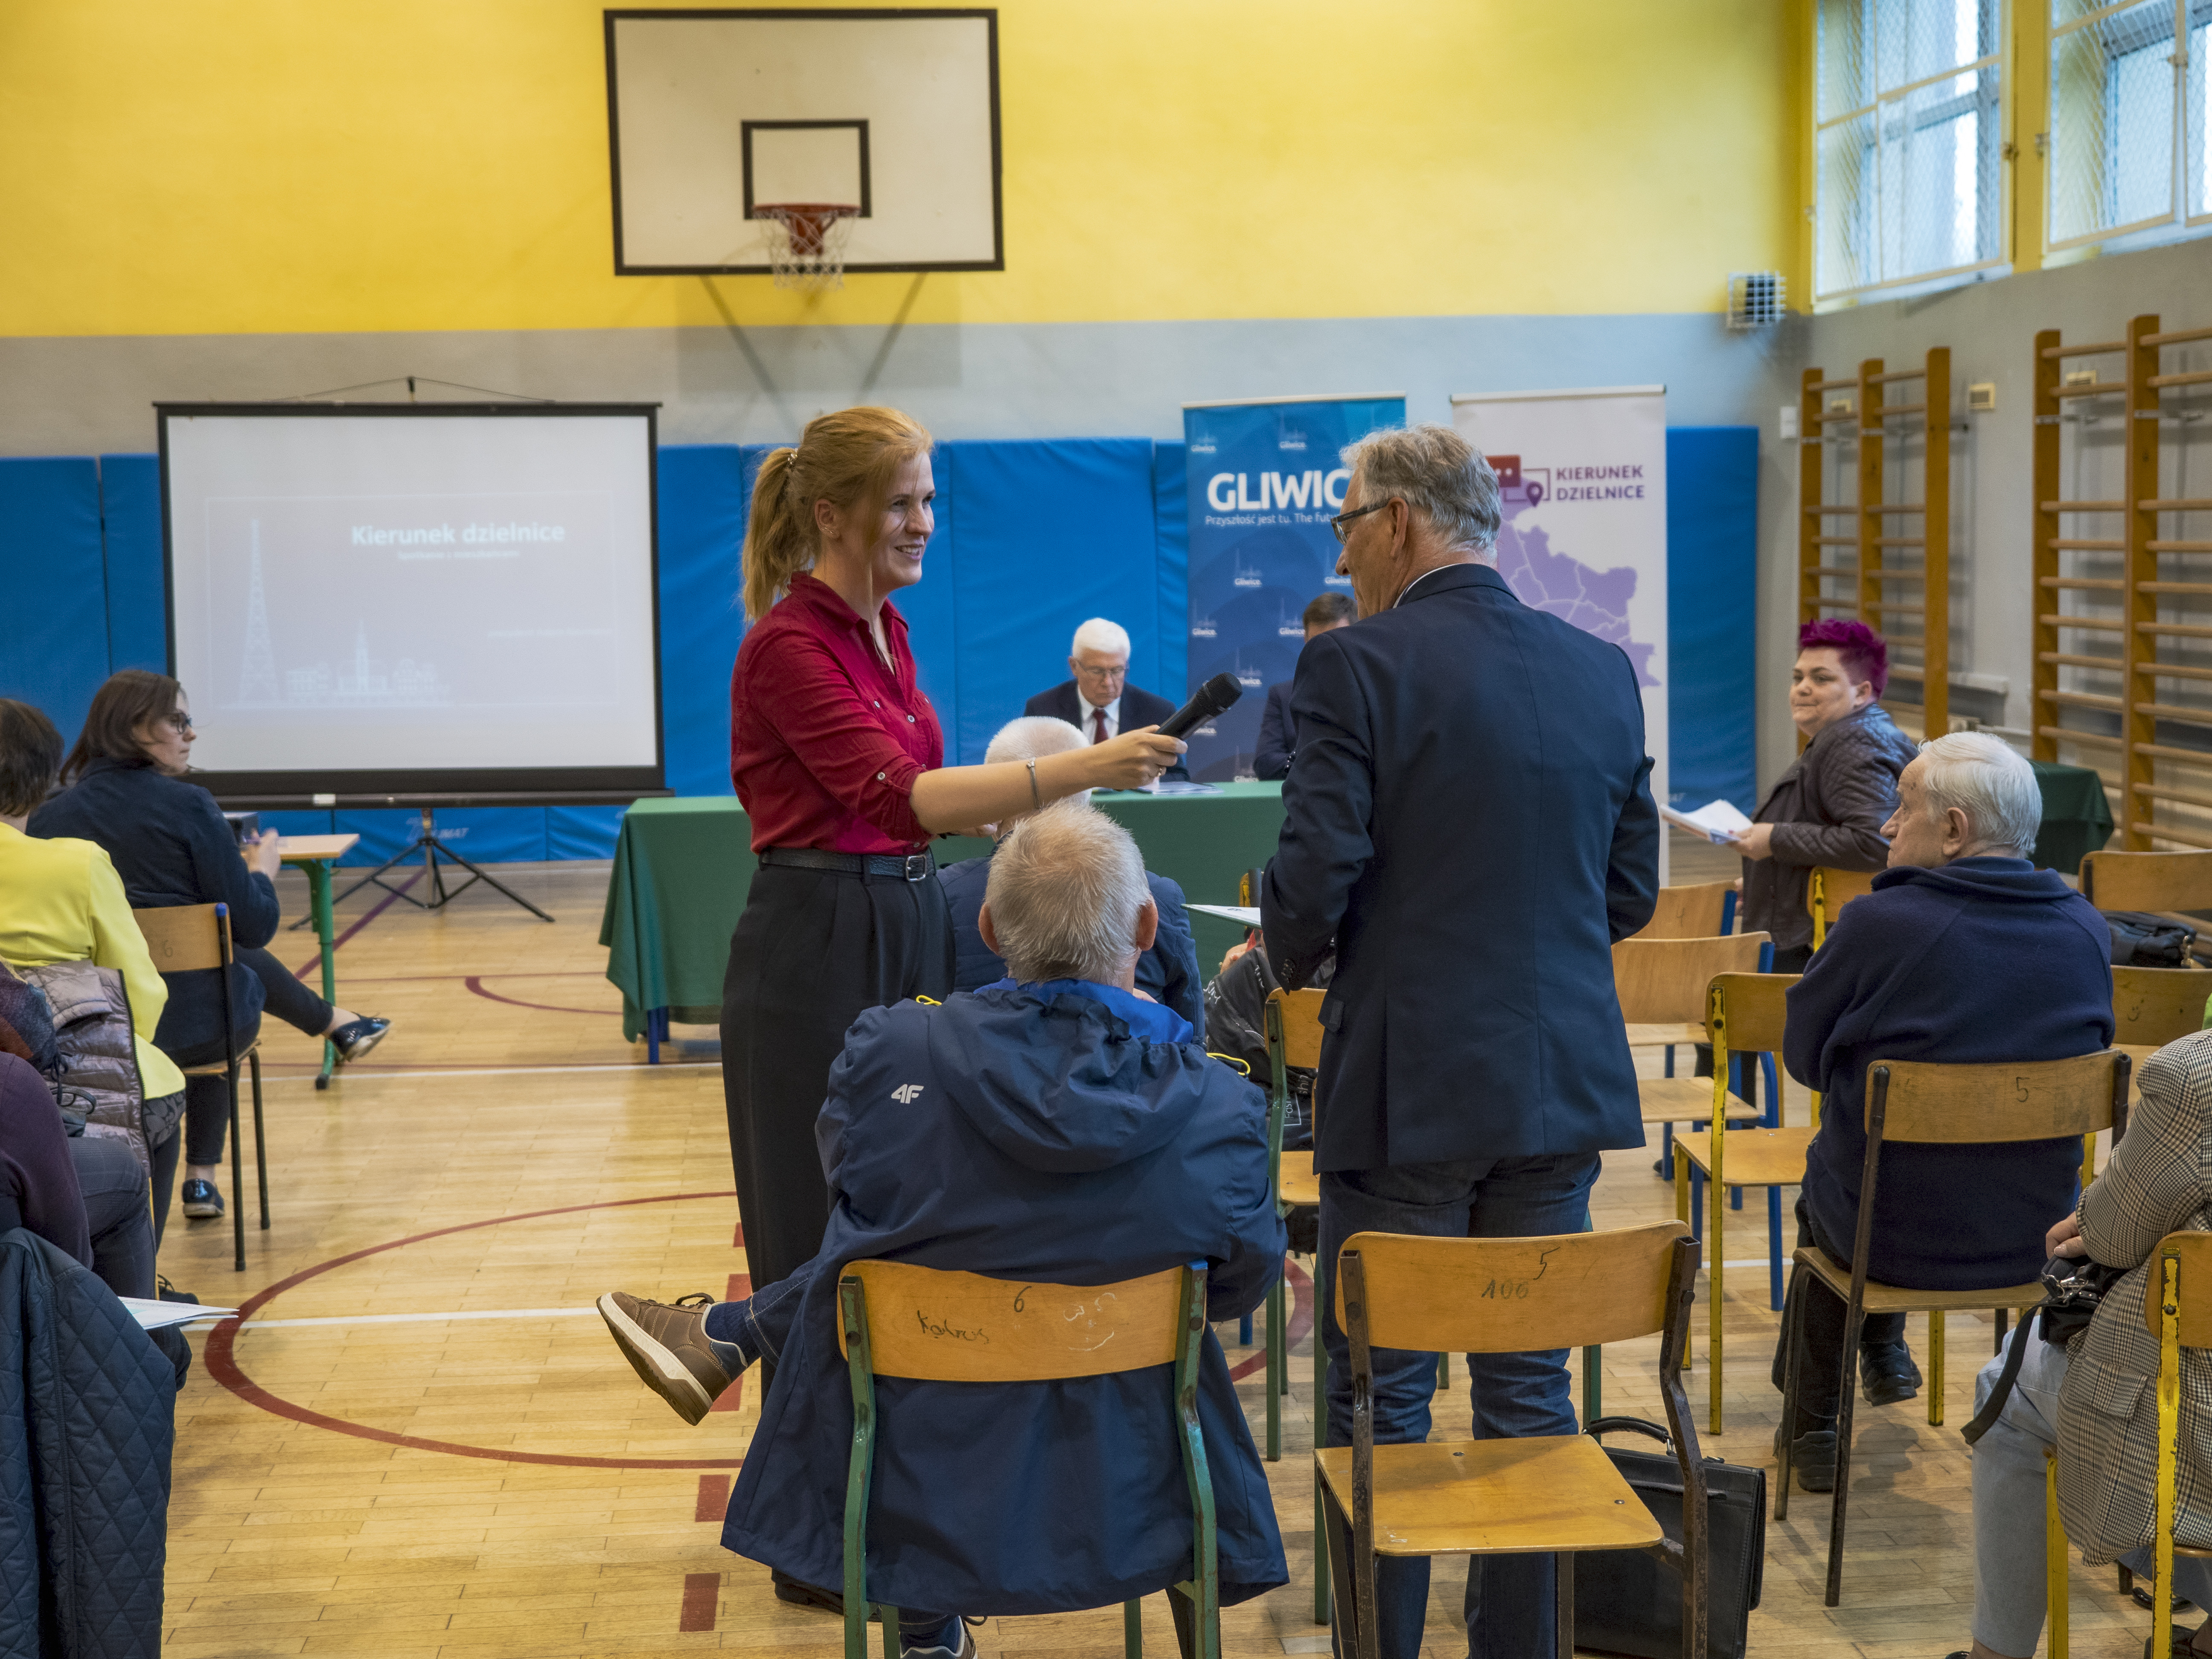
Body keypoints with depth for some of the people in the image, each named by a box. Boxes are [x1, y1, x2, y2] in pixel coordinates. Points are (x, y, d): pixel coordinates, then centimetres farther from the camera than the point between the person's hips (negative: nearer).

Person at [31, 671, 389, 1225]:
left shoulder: (49, 817, -3)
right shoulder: (188, 805, -14)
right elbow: (255, 928, -12)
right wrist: (262, 872, 8)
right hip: (192, 1023, -4)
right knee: (246, 961, 30)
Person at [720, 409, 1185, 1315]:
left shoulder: (886, 629, 12)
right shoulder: (788, 644, -15)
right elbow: (897, 795, -28)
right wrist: (1082, 767, -35)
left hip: (910, 927, 8)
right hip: (818, 944, -8)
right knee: (825, 1240, 0)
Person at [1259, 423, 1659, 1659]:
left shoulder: (1357, 667, -11)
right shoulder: (1604, 672, 6)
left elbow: (1314, 879, -15)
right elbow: (1631, 895, 9)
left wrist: (1290, 958, 6)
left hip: (1410, 1083, -5)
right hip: (1564, 1083, 5)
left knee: (1383, 1393, 6)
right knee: (1530, 1386, 14)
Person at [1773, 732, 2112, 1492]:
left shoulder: (1881, 924, -21)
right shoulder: (2087, 931, -6)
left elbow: (1804, 1057, -7)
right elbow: (2078, 1065, 9)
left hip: (1894, 1239, -4)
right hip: (2038, 1238, 4)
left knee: (1822, 1184, 31)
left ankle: (1816, 1423, 45)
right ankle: (1884, 1351, 52)